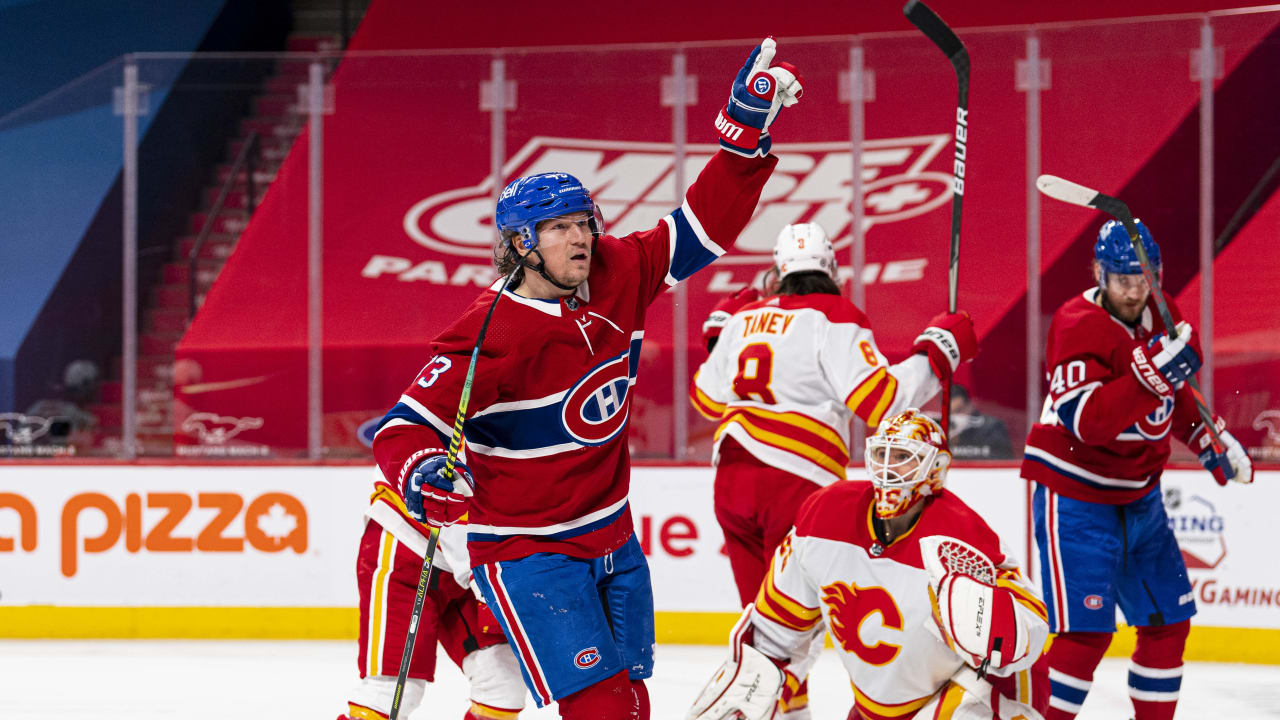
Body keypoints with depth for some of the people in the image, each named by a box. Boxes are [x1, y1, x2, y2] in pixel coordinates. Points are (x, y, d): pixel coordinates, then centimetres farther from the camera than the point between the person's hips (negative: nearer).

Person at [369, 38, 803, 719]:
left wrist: (745, 128, -6)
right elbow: (404, 426, -20)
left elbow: (703, 226, 3)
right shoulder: (491, 337, -22)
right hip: (527, 551, -7)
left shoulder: (615, 277, -4)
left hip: (612, 539, 7)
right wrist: (424, 471, -41)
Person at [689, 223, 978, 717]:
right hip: (794, 482, -7)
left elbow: (708, 398, 27)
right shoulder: (835, 319, -4)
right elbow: (881, 399, -13)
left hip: (731, 477, 7)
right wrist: (938, 349, -3)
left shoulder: (747, 317, 16)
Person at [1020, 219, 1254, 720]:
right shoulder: (1079, 324, -20)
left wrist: (1210, 440, 14)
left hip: (1139, 498, 8)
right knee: (1087, 631, -16)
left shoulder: (1161, 315, 4)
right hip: (1075, 497, -8)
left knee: (1169, 622, 10)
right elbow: (1087, 421, -33)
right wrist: (1154, 374, -40)